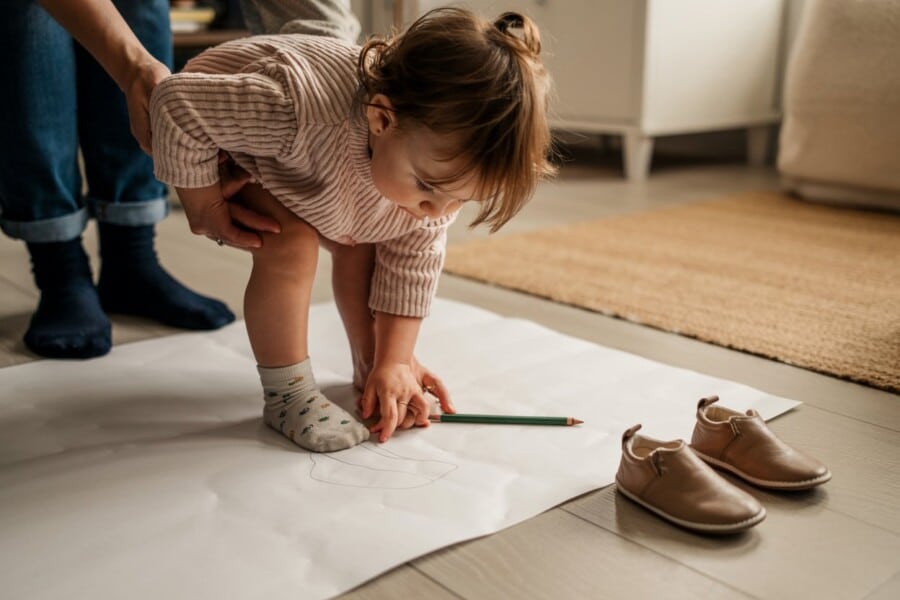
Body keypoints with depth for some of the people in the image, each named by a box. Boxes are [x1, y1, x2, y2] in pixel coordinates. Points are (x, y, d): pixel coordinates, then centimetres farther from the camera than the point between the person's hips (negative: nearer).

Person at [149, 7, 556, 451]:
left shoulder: (438, 154, -26)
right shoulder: (301, 111, -48)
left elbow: (412, 265, -16)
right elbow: (177, 103, -38)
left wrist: (394, 363, -17)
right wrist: (204, 207, -27)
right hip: (223, 155, -5)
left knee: (359, 242, -4)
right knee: (292, 242, -26)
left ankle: (371, 372, 16)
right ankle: (286, 393, -11)